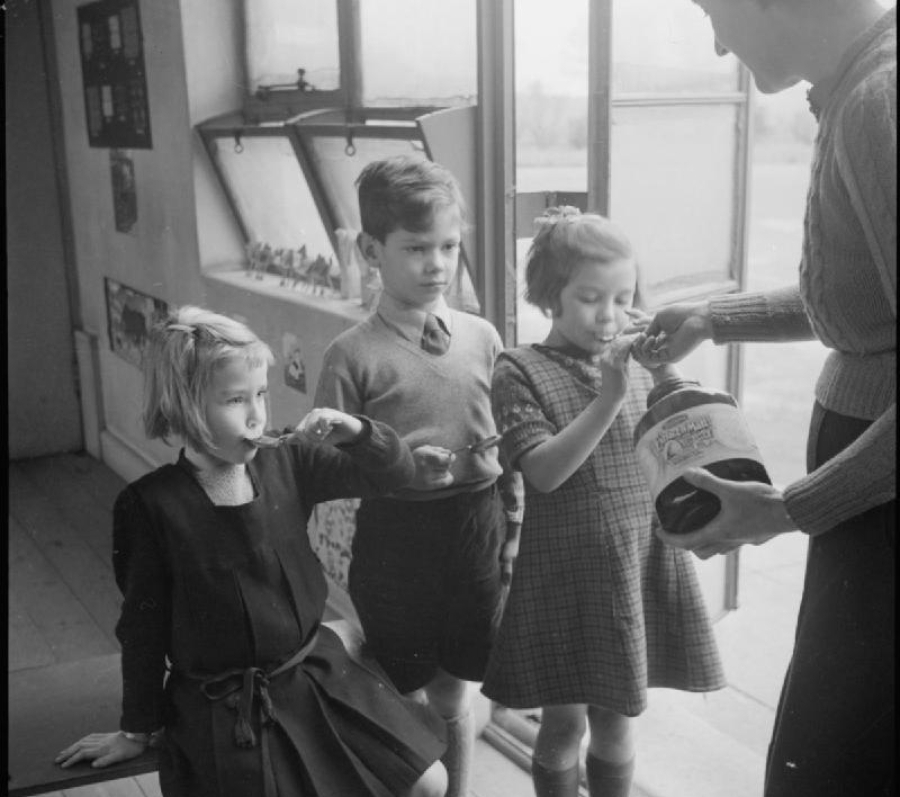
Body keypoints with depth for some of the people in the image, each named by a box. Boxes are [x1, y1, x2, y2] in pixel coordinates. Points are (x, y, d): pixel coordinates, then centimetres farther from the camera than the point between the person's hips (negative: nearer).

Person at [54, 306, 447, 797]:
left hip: (315, 672, 4)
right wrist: (138, 730, 4)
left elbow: (394, 473, 2)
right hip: (220, 706, -3)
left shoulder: (289, 466, -5)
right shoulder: (150, 505, -14)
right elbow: (144, 625, -5)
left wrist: (356, 432, -19)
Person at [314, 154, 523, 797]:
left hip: (477, 530, 3)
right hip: (396, 534, -3)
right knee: (406, 699, 12)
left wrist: (512, 527, 8)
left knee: (453, 694, 18)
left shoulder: (482, 338, 0)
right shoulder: (354, 354, -10)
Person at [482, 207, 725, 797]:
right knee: (564, 722, 9)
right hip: (566, 567, -3)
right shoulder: (521, 371, -8)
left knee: (616, 721, 16)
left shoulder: (640, 361, 4)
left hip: (642, 561, 4)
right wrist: (610, 395, -25)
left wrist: (666, 364, -15)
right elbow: (545, 471, -18)